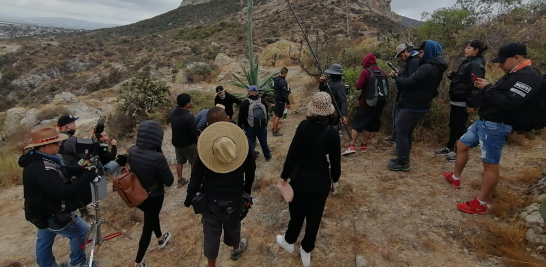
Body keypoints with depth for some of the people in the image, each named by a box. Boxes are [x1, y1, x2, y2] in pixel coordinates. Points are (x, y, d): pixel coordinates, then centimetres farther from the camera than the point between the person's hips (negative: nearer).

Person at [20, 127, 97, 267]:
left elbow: (64, 170, 5)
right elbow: (62, 192, -39)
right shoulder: (42, 168, -33)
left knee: (44, 240, 26)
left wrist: (83, 169, -12)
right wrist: (86, 177, -34)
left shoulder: (38, 160, 0)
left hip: (44, 211, 10)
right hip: (49, 214, -10)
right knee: (80, 230, 3)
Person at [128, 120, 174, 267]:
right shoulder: (157, 157, -32)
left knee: (152, 216, 31)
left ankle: (161, 239, 57)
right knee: (148, 227, 15)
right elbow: (169, 181, -20)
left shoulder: (131, 151, -14)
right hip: (154, 197, -6)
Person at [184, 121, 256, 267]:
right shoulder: (244, 144, -14)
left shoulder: (205, 147, -16)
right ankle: (236, 249, 54)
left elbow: (196, 177, -10)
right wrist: (247, 191, 13)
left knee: (211, 233, 15)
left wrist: (189, 198, 4)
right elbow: (250, 172, -2)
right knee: (233, 226, 26)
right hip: (234, 198, 1)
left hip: (211, 200, 0)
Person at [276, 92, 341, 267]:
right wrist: (335, 181, 12)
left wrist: (284, 175, -4)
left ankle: (289, 242, 45)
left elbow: (293, 153, -15)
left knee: (297, 212, 20)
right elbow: (335, 161, -4)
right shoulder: (333, 133, -10)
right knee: (314, 216, 18)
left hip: (301, 177, -1)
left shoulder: (304, 126, -16)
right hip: (321, 180, 1)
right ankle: (306, 251, 36)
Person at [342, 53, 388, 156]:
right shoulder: (383, 73, 7)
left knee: (356, 124, -2)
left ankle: (351, 146, -11)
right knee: (370, 125, 13)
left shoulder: (365, 72, -10)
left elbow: (358, 86, -15)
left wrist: (359, 79, 2)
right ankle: (364, 146, 16)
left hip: (366, 103, -5)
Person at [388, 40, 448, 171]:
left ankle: (403, 163, 2)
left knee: (401, 132, -3)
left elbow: (409, 82, -23)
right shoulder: (436, 68, 14)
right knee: (407, 132, 17)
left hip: (412, 106, -10)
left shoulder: (427, 68, -20)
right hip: (420, 105, 10)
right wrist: (401, 77, 5)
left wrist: (397, 77, -4)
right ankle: (403, 159, 26)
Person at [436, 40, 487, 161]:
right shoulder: (468, 62, 15)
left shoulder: (476, 65, -15)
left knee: (460, 126, -1)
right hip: (457, 100, 10)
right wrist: (452, 75, 4)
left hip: (463, 102, -10)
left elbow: (475, 85, -22)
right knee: (453, 124, 17)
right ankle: (449, 148, 29)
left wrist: (471, 103, -26)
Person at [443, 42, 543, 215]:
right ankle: (455, 178, 37)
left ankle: (480, 205, 3)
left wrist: (487, 89, -18)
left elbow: (510, 103, -27)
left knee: (490, 164, -5)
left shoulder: (529, 76, -16)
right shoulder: (513, 74, 15)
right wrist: (485, 87, -1)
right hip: (484, 121, 11)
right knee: (462, 145, 20)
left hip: (496, 126, -11)